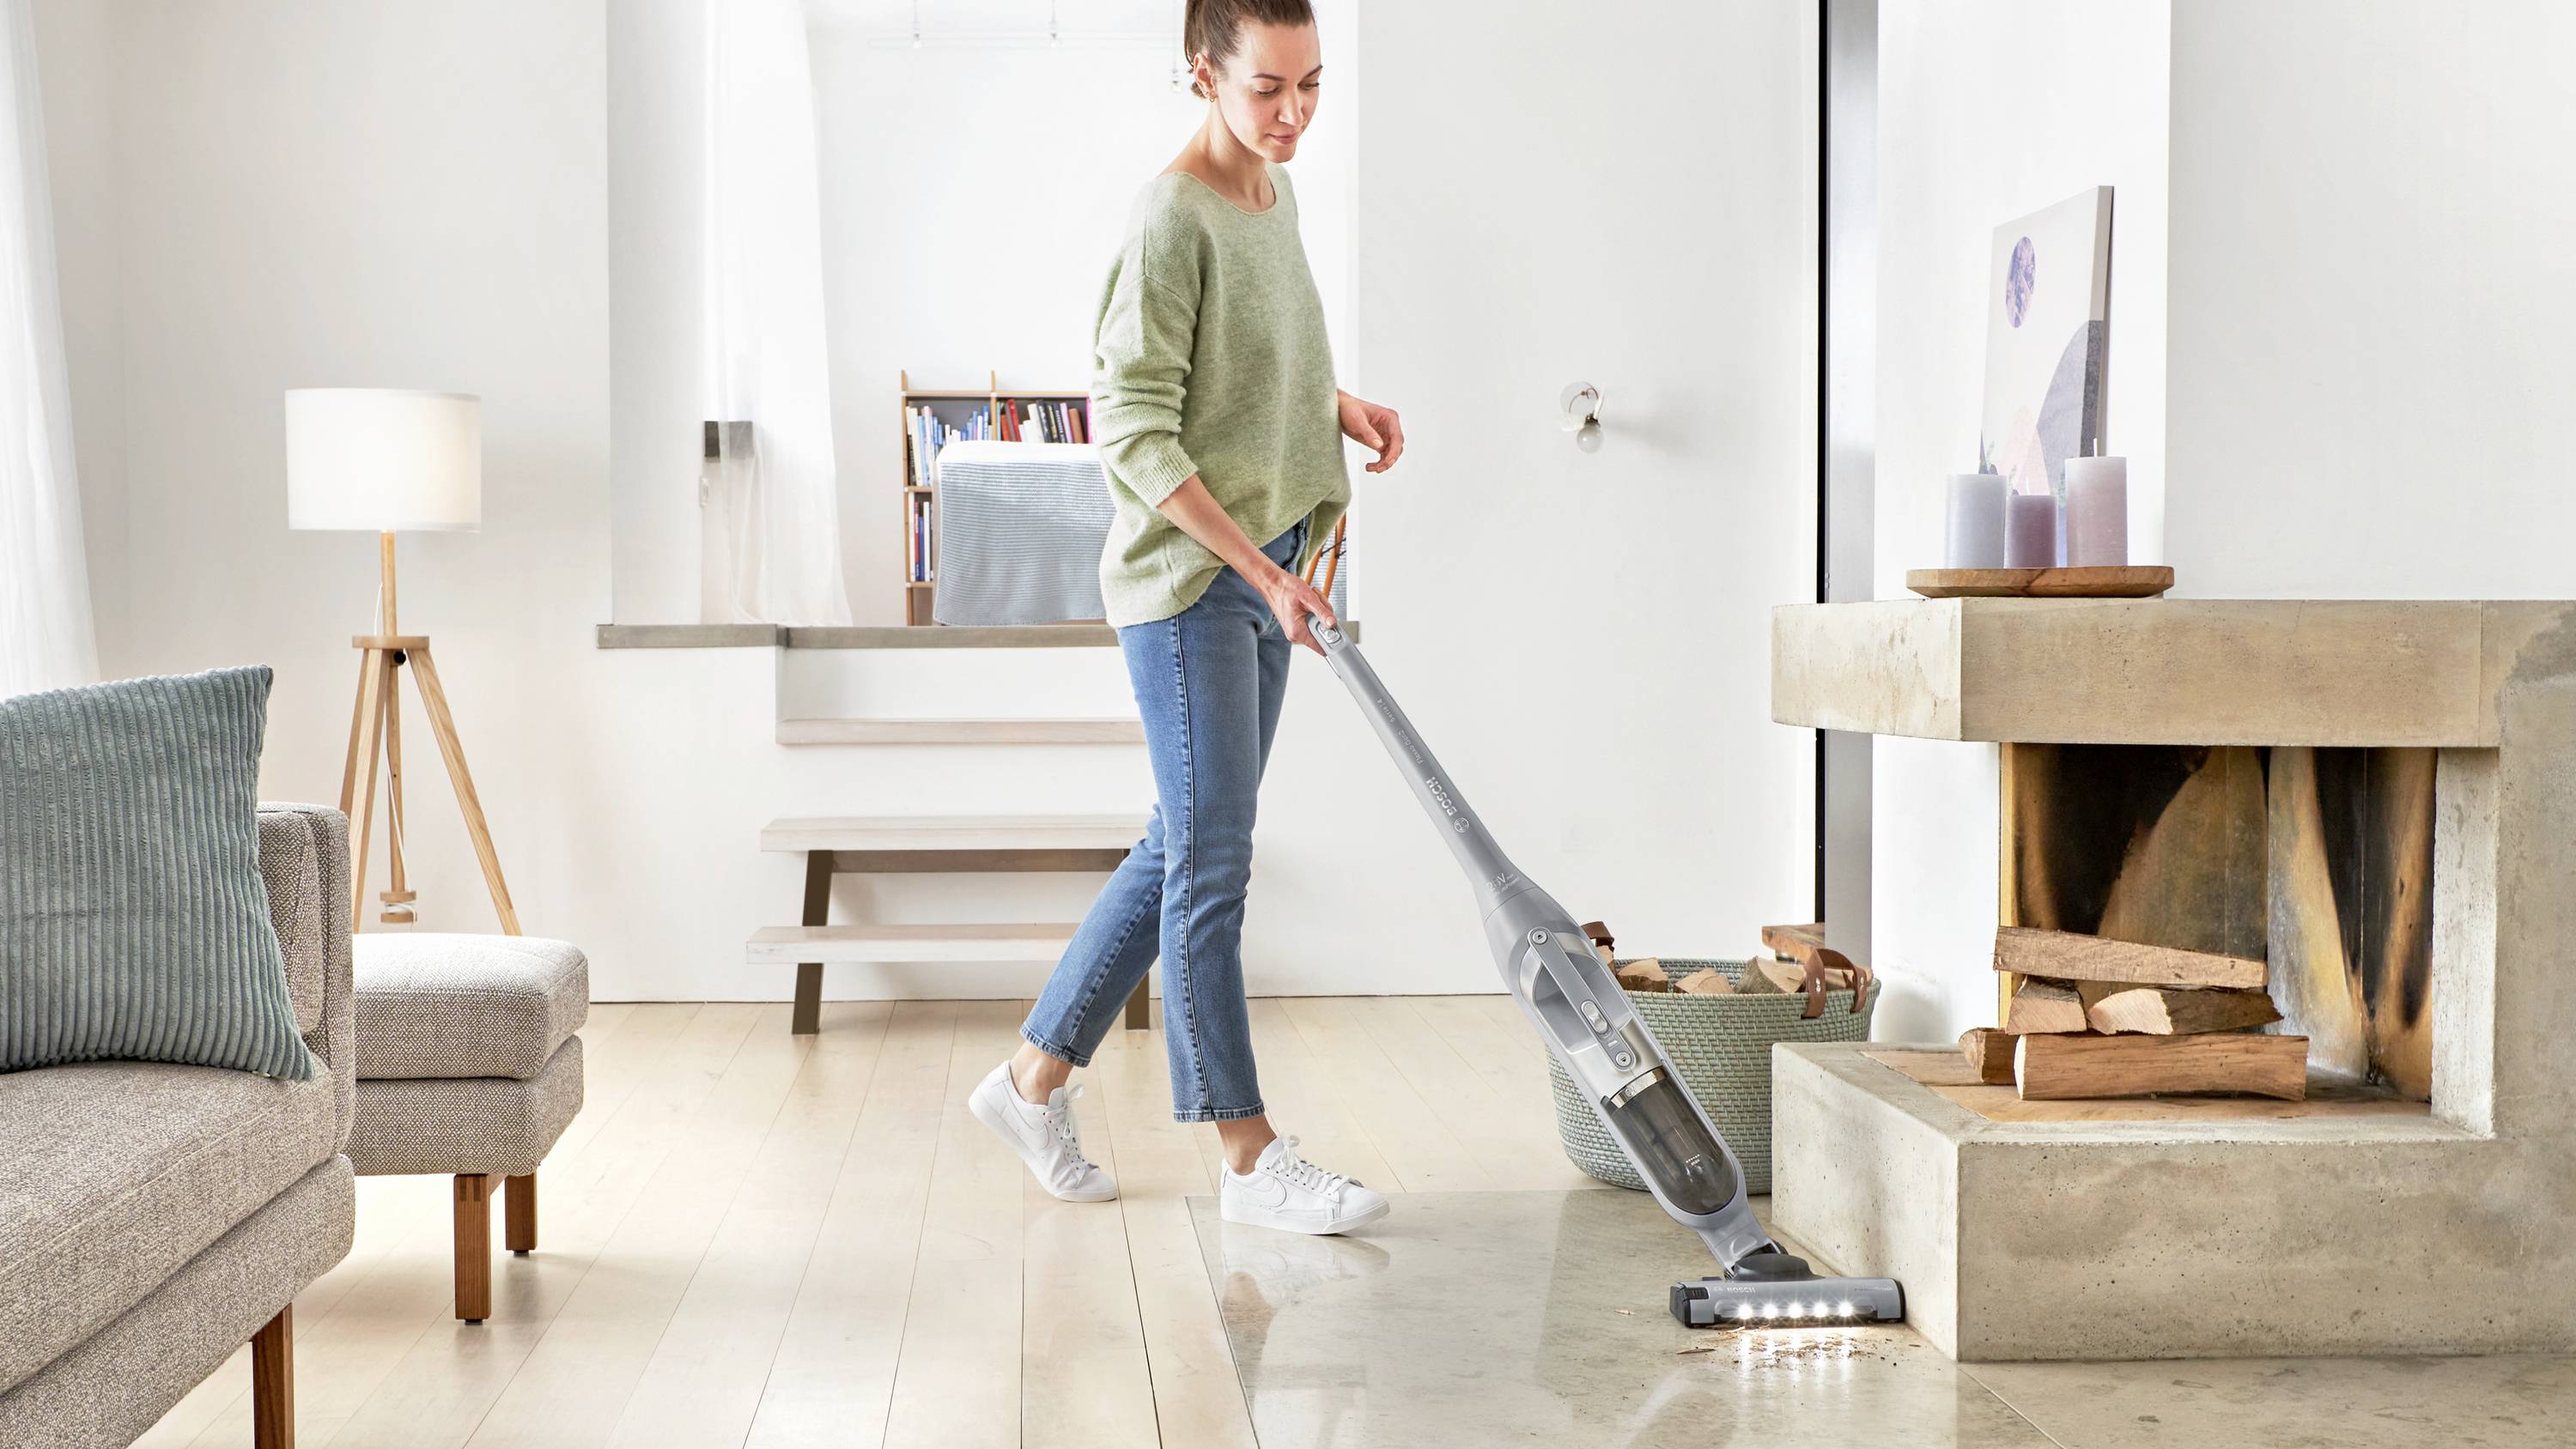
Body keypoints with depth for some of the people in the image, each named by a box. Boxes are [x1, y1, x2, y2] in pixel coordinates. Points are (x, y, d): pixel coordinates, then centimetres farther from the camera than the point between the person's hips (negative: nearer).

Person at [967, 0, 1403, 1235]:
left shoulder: (1275, 194, 12)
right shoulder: (1170, 219, -15)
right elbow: (1132, 433, -19)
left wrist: (1333, 405, 7)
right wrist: (1258, 566, -23)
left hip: (1264, 576, 9)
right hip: (1186, 577, -9)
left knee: (1182, 852, 14)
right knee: (1211, 865, -3)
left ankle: (1033, 1080, 26)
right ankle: (1252, 1162, 3)